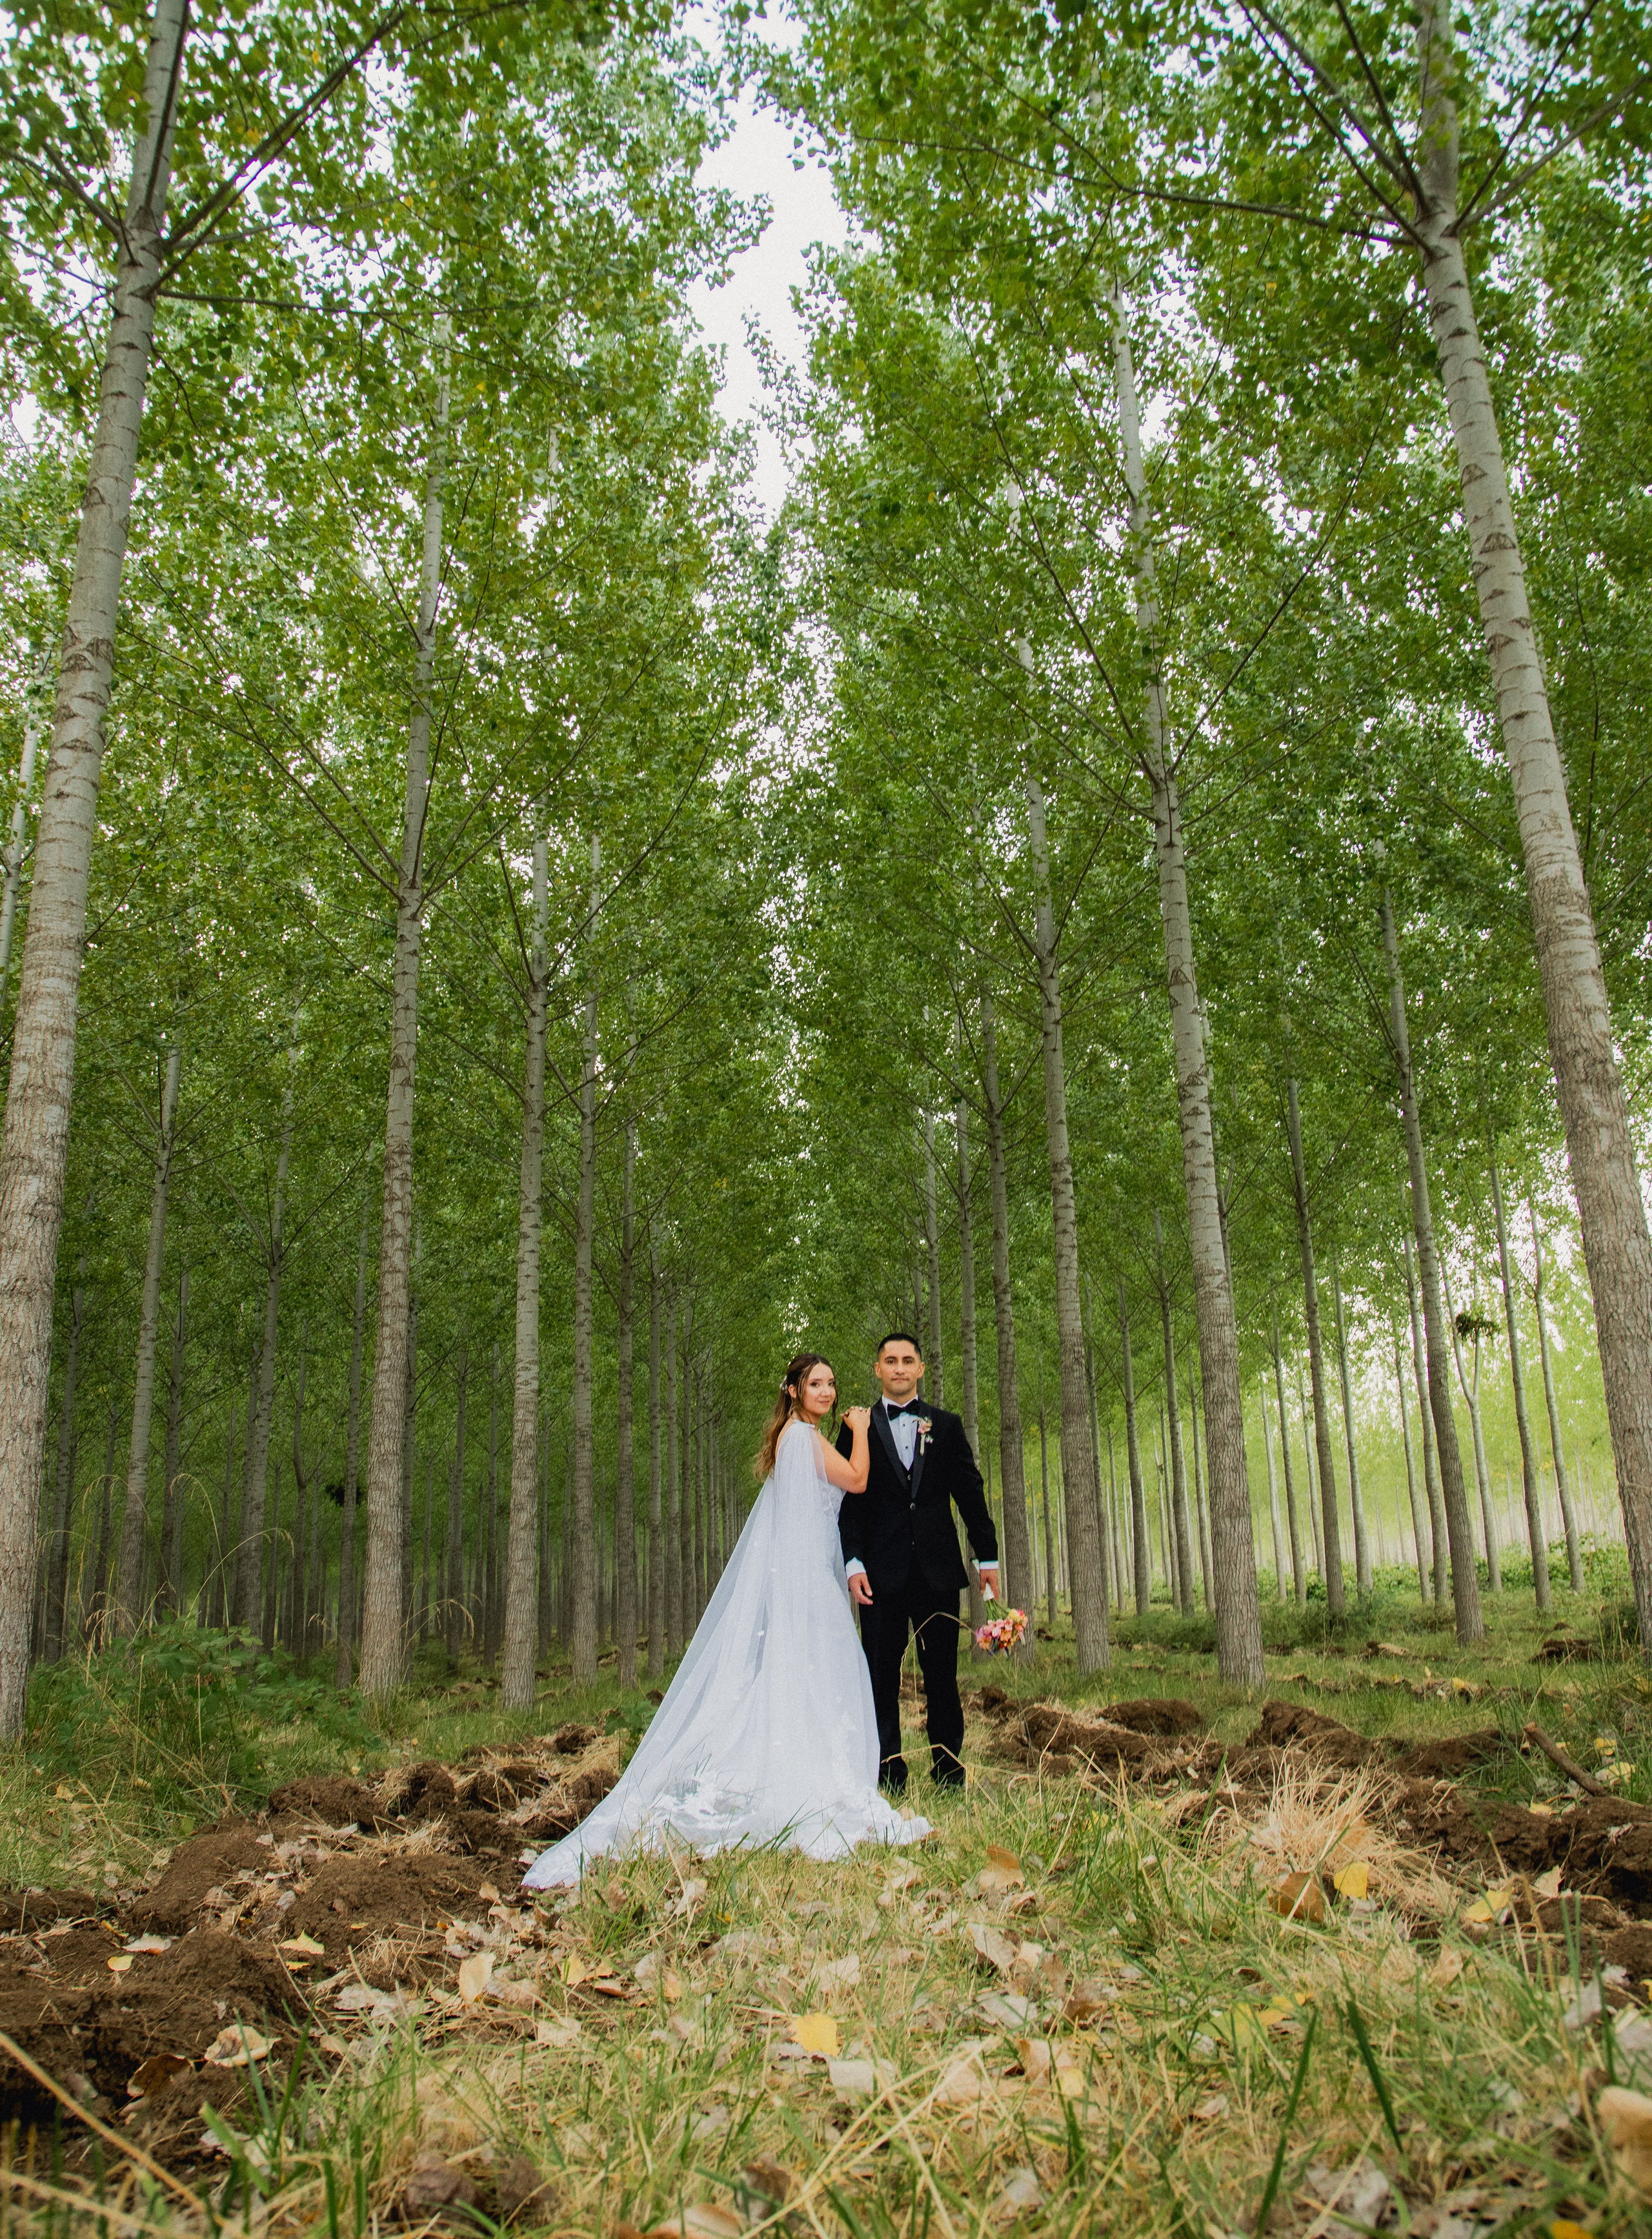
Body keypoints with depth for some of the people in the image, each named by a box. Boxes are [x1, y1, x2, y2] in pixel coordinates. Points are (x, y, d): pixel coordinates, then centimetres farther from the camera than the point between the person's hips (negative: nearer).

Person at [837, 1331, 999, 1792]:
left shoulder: (946, 1425, 11)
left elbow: (970, 1493, 11)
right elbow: (848, 1502, 3)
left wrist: (988, 1557, 8)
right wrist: (853, 1563, -7)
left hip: (938, 1570, 1)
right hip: (882, 1572, -1)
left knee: (942, 1675, 5)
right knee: (881, 1677, 2)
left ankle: (949, 1777, 13)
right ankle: (888, 1782, 10)